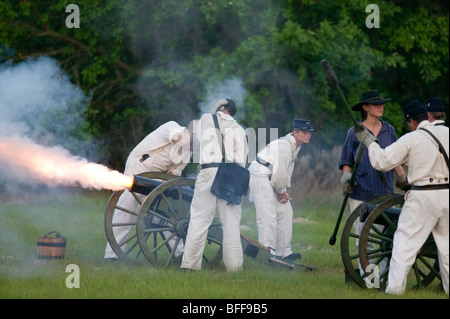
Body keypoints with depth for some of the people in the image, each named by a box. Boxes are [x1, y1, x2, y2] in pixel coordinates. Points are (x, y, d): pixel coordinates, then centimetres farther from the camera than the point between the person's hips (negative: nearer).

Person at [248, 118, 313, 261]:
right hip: (261, 176, -11)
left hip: (272, 179, 11)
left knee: (285, 212, 12)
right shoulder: (284, 146, -23)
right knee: (268, 216, -15)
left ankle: (283, 252, 18)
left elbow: (287, 171, 16)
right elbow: (279, 173, -23)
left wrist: (284, 190, 5)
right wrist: (281, 191, -9)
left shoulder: (295, 146, 10)